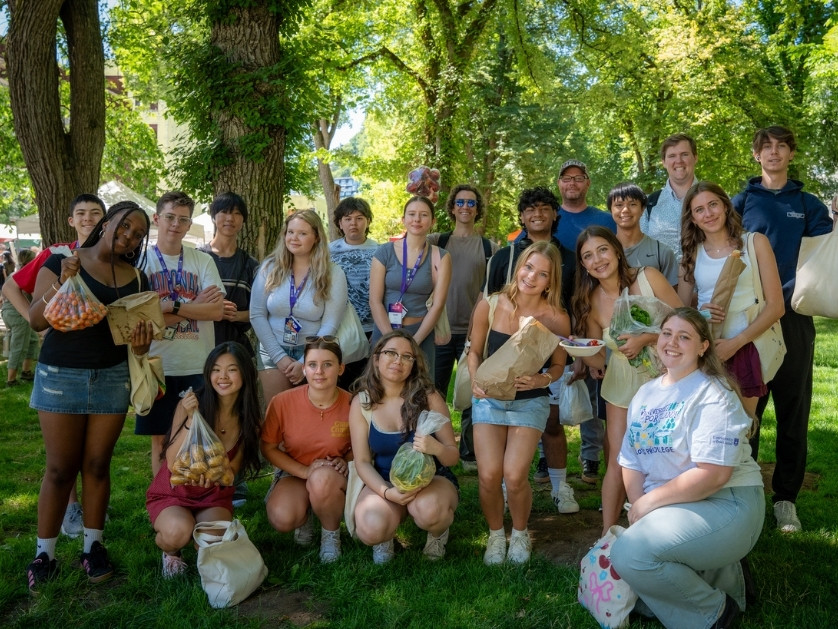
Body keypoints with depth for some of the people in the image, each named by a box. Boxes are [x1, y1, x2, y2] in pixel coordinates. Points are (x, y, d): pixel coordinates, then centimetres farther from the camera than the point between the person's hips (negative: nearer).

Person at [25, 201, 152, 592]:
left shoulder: (135, 278, 7)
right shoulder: (62, 262, -4)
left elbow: (140, 327, 12)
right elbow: (36, 321, -9)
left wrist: (142, 342, -11)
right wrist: (62, 283, -25)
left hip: (113, 378, 3)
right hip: (60, 375, -3)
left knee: (97, 466, 8)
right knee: (60, 469, 1)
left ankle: (93, 546, 20)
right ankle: (44, 553, 15)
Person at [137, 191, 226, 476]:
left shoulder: (203, 261, 5)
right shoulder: (142, 260, 1)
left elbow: (217, 311, -6)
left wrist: (169, 306, -15)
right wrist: (197, 307, -13)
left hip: (199, 366, 1)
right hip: (158, 365, -1)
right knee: (160, 439, 10)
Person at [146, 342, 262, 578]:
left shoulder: (249, 417, -6)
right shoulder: (191, 404, -17)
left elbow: (231, 472, -2)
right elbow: (172, 464, -19)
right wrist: (191, 419, -31)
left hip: (214, 497, 3)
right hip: (173, 493, -2)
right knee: (179, 531, -34)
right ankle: (170, 551, 4)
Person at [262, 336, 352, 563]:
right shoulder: (282, 402, -16)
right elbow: (268, 448, -4)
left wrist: (345, 461, -20)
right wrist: (305, 471, -17)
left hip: (334, 477, -1)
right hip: (293, 473, 1)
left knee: (321, 479, -38)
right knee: (281, 519, -30)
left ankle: (331, 532, -4)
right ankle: (305, 517, 11)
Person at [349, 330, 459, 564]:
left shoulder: (429, 398, -9)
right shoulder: (362, 402, -5)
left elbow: (453, 455, -6)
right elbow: (362, 462, -5)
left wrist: (437, 448, -31)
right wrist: (387, 492, -23)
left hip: (431, 479, -1)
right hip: (383, 482, 1)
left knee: (428, 511, -36)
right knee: (371, 530, -30)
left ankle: (438, 532, 4)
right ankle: (385, 536, 10)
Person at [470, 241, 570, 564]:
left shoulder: (557, 319, -14)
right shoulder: (489, 306, -12)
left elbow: (558, 364, 0)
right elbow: (474, 351, 2)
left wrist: (541, 380, -21)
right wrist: (476, 380, -16)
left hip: (530, 402, -1)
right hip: (489, 398, 1)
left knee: (514, 476, -14)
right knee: (488, 475, -12)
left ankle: (520, 533, 19)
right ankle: (495, 534, 20)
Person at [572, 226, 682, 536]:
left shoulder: (648, 278, -12)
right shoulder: (590, 302, -5)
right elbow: (598, 360, -3)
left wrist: (646, 339, -24)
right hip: (622, 384, 2)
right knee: (618, 461, 2)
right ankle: (607, 535, 12)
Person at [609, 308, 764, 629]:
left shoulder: (713, 394, -12)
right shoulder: (645, 394, 10)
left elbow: (713, 474, -22)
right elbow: (631, 463, 9)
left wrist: (648, 502, -17)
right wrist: (640, 510, -9)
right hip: (666, 508, 8)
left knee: (629, 553, -25)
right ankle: (712, 571, 15)